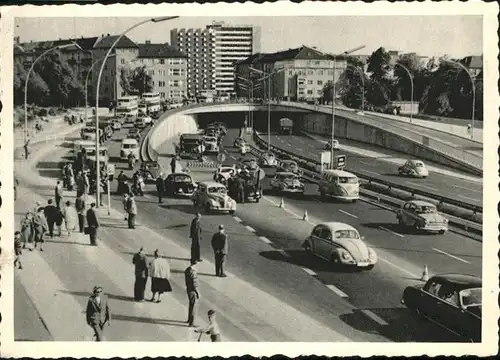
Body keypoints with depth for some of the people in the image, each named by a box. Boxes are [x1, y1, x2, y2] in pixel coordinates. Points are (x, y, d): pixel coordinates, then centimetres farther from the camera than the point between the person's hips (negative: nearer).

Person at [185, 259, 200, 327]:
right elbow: (195, 284, -23)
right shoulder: (193, 272, -24)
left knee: (191, 305, 24)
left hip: (188, 289, 9)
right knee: (194, 307, -2)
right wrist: (198, 292, -16)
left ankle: (189, 319, 38)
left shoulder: (187, 270, 5)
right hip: (193, 291, -9)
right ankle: (192, 323, 2)